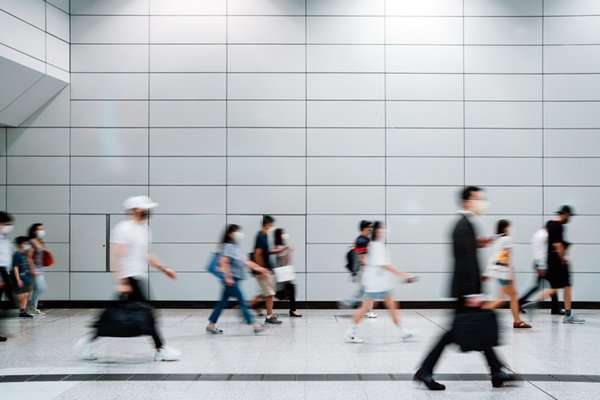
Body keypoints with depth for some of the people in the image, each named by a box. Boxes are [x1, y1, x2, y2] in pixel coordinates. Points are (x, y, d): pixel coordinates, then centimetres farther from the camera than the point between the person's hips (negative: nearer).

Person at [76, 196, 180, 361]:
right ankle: (160, 350, 3)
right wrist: (121, 282, -24)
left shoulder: (144, 228, 15)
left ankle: (88, 341, 18)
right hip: (130, 279, -9)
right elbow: (115, 257, -19)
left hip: (139, 277, 9)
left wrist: (163, 268, 22)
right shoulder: (124, 228, -13)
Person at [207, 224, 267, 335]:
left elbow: (244, 262, 20)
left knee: (223, 302, 13)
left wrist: (258, 268, 16)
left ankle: (211, 326, 19)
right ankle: (255, 326, -6)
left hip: (234, 280, 9)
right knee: (242, 302, -7)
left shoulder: (236, 248, 16)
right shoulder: (228, 246, -12)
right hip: (230, 280, -9)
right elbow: (223, 262, -21)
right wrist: (228, 277, -24)